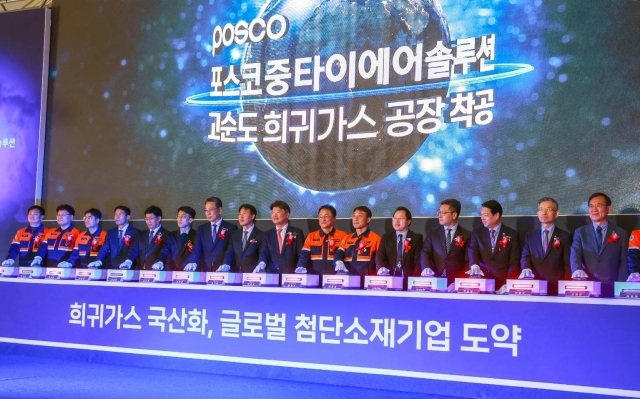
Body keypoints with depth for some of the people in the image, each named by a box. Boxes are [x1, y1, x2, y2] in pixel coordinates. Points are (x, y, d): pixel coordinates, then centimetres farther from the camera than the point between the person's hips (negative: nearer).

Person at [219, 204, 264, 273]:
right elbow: (229, 253, 8)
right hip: (235, 272, 4)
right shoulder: (235, 235, 17)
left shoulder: (261, 235, 2)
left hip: (252, 273, -3)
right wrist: (226, 265, -12)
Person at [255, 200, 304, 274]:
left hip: (291, 274, -2)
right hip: (271, 274, 2)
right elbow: (264, 252, 4)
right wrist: (261, 263, -19)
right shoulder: (268, 234, 16)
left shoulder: (297, 232, 7)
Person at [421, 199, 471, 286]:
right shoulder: (432, 233, 16)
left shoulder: (467, 235, 9)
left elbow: (468, 261, 4)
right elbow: (425, 253, 4)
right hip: (435, 280, 2)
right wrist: (426, 268, -18)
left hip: (456, 281, -2)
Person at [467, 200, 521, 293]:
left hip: (502, 280, -1)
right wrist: (474, 266, -25)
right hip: (482, 278, 1)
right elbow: (472, 252, -2)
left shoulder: (511, 234, 7)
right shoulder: (477, 233, 12)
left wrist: (508, 284, -14)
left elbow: (514, 262, 1)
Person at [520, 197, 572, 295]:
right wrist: (526, 270, -17)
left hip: (556, 285, -2)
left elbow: (568, 264, 6)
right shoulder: (529, 236, 16)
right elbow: (525, 257, 5)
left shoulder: (565, 236, 10)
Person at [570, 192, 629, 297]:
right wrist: (577, 271, -26)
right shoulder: (580, 232, 10)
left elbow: (623, 263, 5)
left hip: (611, 288, 0)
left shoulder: (621, 234, 9)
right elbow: (575, 255, -5)